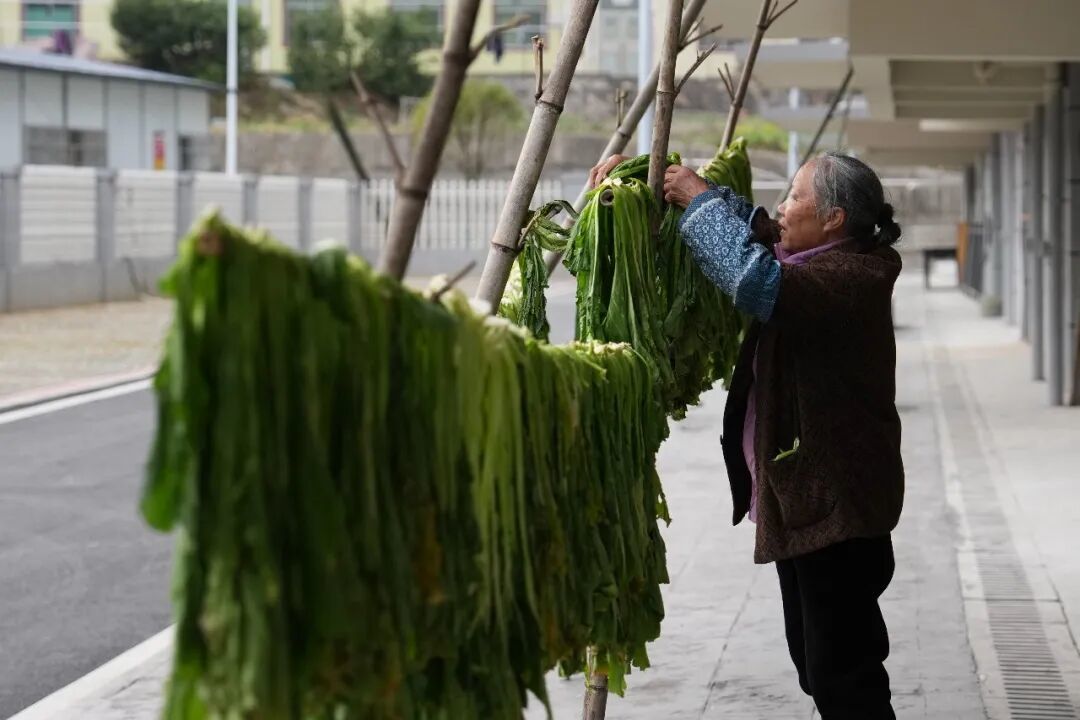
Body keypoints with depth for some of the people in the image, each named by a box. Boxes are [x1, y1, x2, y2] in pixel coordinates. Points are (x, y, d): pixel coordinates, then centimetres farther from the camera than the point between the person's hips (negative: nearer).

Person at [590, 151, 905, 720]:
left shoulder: (852, 276, -19)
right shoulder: (806, 258, 10)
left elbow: (757, 281, -36)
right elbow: (748, 225, 23)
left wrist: (700, 199, -21)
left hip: (835, 505, -11)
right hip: (799, 501, 11)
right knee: (817, 667, 17)